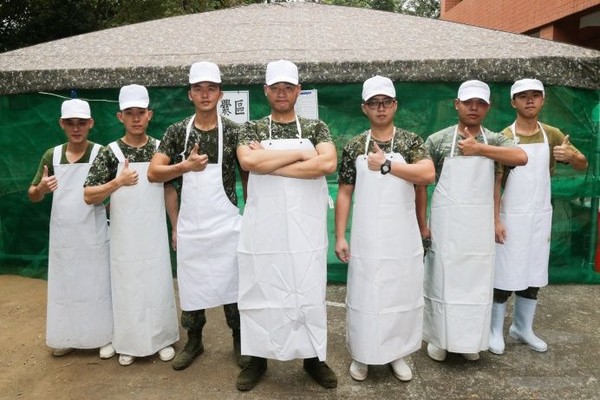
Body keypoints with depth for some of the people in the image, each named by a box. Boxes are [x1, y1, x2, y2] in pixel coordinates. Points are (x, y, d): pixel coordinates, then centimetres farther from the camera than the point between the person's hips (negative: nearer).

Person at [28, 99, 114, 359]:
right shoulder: (51, 155, 3)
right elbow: (32, 196, 7)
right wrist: (41, 188, -14)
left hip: (93, 235, -3)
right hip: (62, 236, 3)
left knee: (97, 285, 6)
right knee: (64, 286, 12)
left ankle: (105, 337, 20)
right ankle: (67, 337, 29)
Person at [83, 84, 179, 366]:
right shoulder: (110, 153, -5)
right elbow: (88, 196, -6)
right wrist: (118, 181, -20)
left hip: (155, 233, 1)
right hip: (124, 235, -1)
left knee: (158, 284, 8)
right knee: (127, 286, 8)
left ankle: (162, 339, 26)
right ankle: (129, 344, 26)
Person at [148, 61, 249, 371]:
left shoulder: (233, 131, -3)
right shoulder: (177, 131, 2)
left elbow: (247, 175, 4)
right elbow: (153, 173, -3)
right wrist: (186, 165, -17)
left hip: (226, 225, -2)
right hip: (190, 226, 2)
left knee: (232, 285, 8)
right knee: (190, 287, 12)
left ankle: (239, 341, 27)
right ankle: (193, 342, 32)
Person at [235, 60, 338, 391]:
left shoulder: (316, 128, 6)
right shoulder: (252, 129, 6)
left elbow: (328, 164, -14)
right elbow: (248, 161, -16)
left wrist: (270, 165, -13)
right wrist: (300, 154, -13)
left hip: (305, 229, 0)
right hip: (263, 228, 0)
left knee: (309, 294, 8)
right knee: (260, 293, 9)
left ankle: (313, 358, 26)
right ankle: (257, 358, 26)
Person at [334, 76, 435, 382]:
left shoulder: (410, 141, 0)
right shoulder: (354, 146, 2)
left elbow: (428, 175, -16)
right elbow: (344, 193, 2)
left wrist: (387, 165, -20)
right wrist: (340, 237, -3)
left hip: (403, 238, 0)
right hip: (365, 239, 0)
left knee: (402, 295, 10)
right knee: (363, 296, 8)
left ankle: (397, 353, 30)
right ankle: (361, 354, 27)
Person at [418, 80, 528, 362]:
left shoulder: (494, 140, 5)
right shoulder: (438, 140, -2)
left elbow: (521, 157, -15)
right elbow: (420, 182, -2)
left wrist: (479, 149, -15)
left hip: (480, 225, 2)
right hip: (445, 224, -2)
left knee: (477, 281, 10)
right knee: (442, 280, 6)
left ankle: (471, 341, 28)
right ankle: (438, 339, 23)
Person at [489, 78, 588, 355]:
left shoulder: (552, 135, 5)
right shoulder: (504, 138, -7)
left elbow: (583, 166, 10)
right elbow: (495, 183, -9)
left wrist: (571, 155, -13)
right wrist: (496, 220, -15)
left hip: (541, 217, 4)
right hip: (511, 218, -4)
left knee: (533, 276, 12)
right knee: (505, 275, 0)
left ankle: (522, 329, 29)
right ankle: (496, 331, 16)